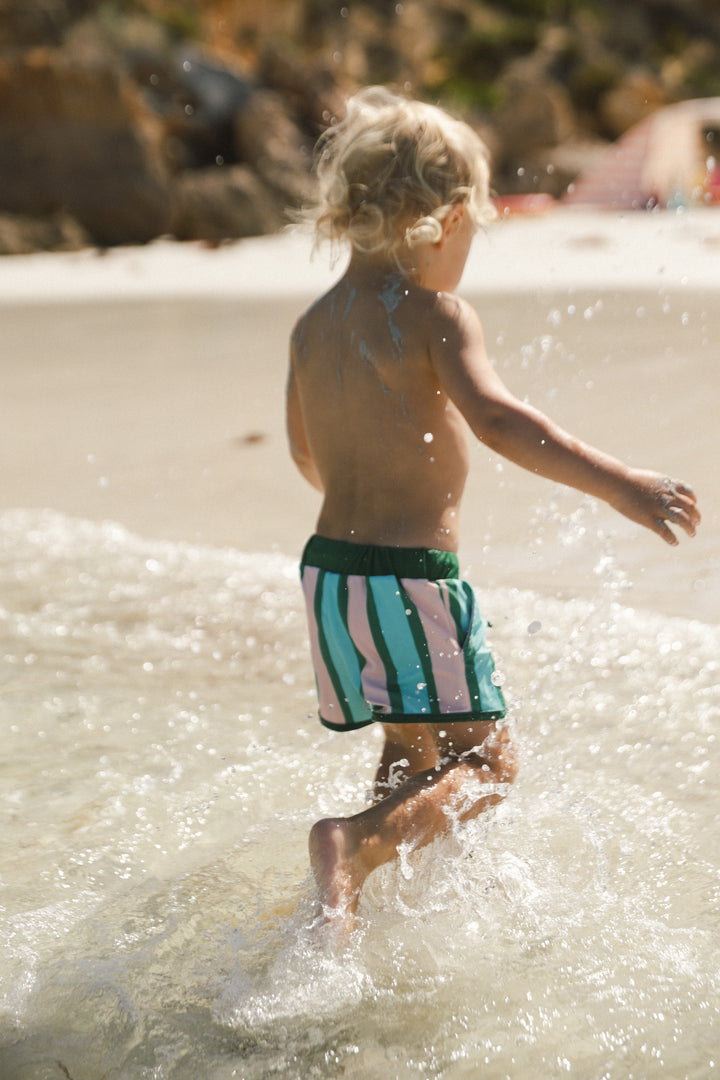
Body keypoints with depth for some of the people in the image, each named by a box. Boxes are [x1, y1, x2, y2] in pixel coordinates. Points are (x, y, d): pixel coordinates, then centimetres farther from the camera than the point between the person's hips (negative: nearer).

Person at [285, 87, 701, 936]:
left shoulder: (313, 326, 10)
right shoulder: (436, 315, -11)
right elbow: (494, 419, -28)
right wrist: (616, 483, -30)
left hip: (328, 567, 8)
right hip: (411, 574, -8)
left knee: (412, 754, 24)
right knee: (486, 763, 2)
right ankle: (358, 843, -18)